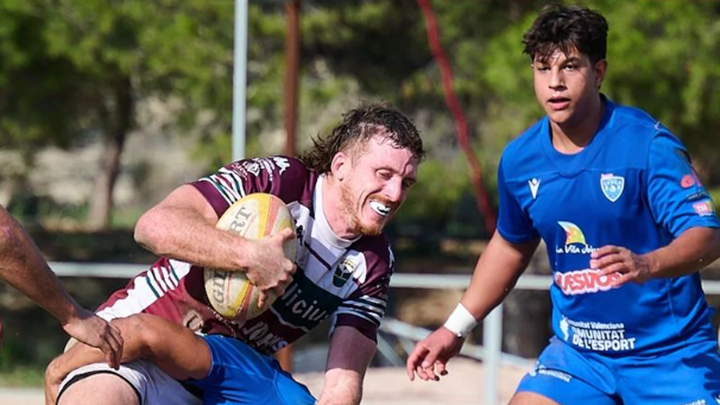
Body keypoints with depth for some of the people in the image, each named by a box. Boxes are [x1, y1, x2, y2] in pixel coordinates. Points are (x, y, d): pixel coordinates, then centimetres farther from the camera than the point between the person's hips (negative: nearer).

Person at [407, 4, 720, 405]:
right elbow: (511, 246, 19)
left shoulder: (649, 144, -15)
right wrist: (456, 328, 18)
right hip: (577, 352, 4)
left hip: (670, 353, -4)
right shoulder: (519, 160, 0)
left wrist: (647, 265, -42)